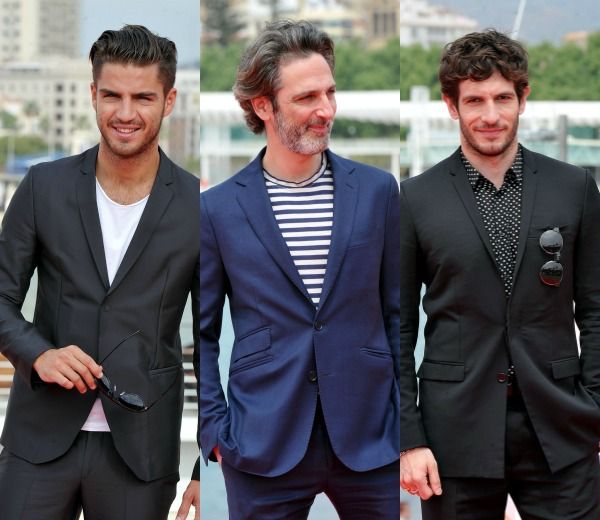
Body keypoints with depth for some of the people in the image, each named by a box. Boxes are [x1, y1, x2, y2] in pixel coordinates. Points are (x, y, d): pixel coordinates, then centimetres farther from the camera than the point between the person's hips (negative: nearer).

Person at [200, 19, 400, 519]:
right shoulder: (218, 208, 0)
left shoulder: (377, 191, 4)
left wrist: (406, 422, 3)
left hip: (371, 437, 1)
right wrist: (214, 429, -3)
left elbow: (397, 313, 8)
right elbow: (202, 332, 4)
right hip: (264, 441, -1)